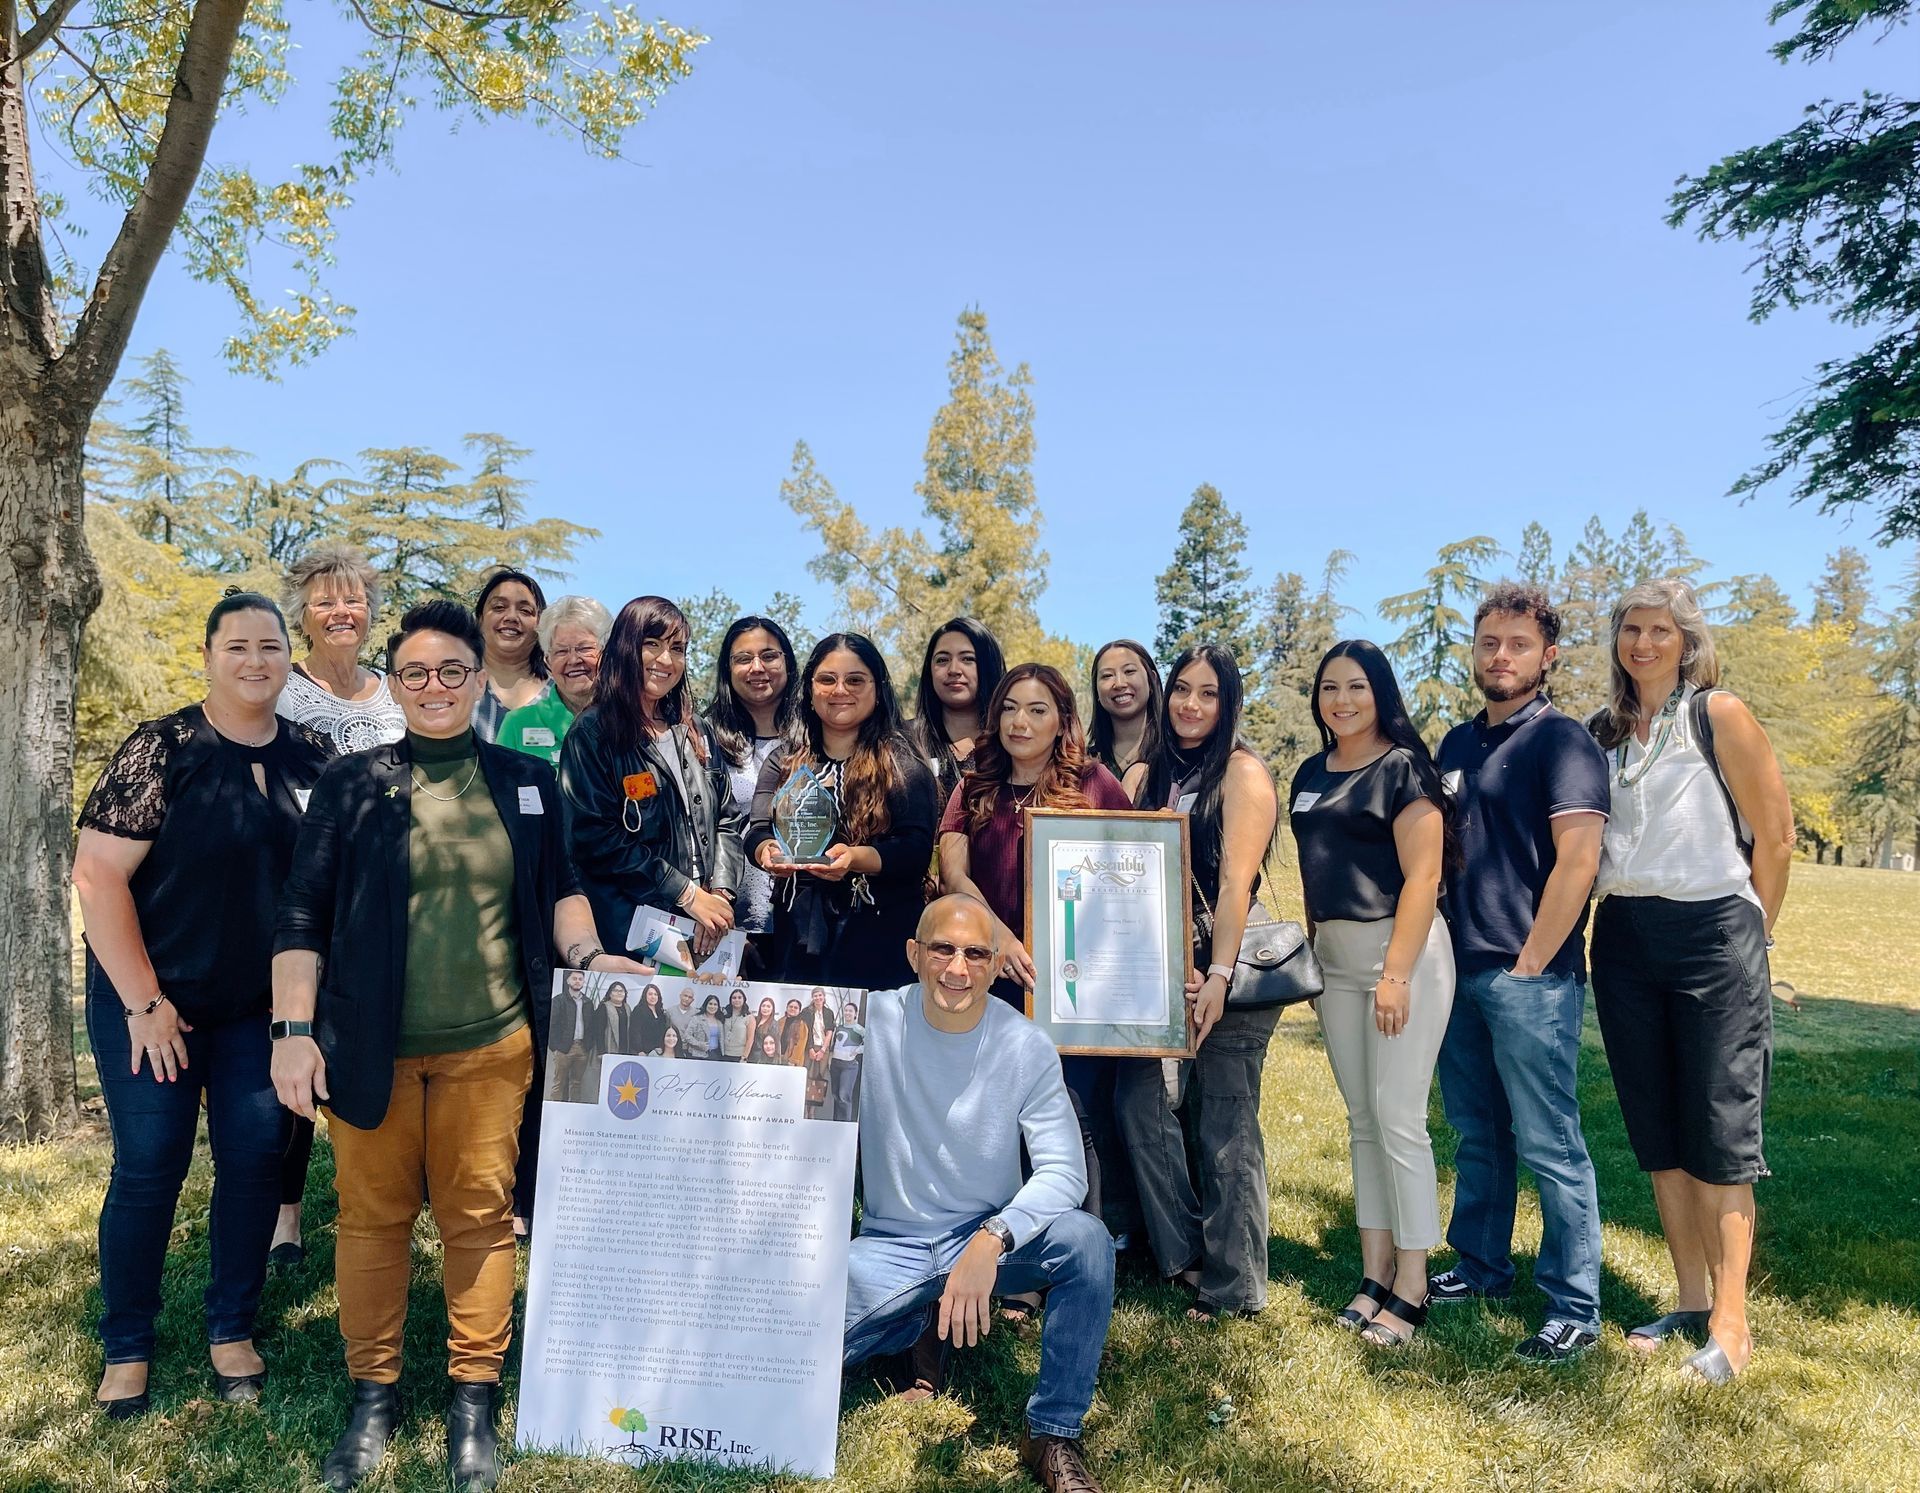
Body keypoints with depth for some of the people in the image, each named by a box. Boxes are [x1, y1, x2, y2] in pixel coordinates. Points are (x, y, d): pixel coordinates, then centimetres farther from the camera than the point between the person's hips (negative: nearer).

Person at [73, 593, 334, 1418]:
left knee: (254, 1162, 7)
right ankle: (126, 1349, 25)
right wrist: (144, 1003, -15)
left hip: (262, 1004, 3)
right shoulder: (160, 749, -12)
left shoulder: (312, 755, -1)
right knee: (148, 1170, 5)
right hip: (152, 1000, -3)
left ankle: (232, 1330, 26)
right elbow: (97, 875, -14)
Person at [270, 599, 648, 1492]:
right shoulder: (350, 784, 1)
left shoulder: (527, 782, 6)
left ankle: (474, 1399, 23)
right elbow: (303, 915, 1)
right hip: (371, 1046, 0)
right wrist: (294, 1029, -6)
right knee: (372, 1216, 10)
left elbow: (557, 889, 14)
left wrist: (585, 954, -4)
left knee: (480, 1215, 7)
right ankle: (373, 1394, 29)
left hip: (490, 1047, 1)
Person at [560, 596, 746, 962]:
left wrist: (720, 892, -6)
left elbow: (727, 819, 11)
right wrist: (687, 893, -15)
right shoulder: (592, 736, -6)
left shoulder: (697, 733, 12)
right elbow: (597, 838, -14)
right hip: (630, 930, -5)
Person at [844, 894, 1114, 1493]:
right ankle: (921, 1317, 11)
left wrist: (991, 1241, -33)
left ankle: (1053, 1435, -9)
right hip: (889, 1246, 1)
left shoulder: (1027, 1047, -12)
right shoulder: (870, 1022, -11)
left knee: (1087, 1240, -30)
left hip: (990, 1238, -1)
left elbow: (1064, 1173, -19)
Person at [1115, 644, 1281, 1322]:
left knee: (1223, 1125, -1)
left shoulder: (1241, 771, -5)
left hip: (1229, 967, -6)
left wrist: (1219, 975, -20)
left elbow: (1235, 880, -14)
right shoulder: (1150, 774, 13)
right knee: (1138, 1096, -3)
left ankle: (1232, 1286, 12)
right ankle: (1185, 1254, 11)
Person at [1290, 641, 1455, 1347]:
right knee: (1362, 1119, 11)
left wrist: (1396, 974, -19)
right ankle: (1374, 1274, 20)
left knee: (1398, 1116, -4)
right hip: (1334, 959, 7)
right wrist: (1309, 959, 13)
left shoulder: (1401, 767, -8)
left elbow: (1423, 877, -13)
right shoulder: (1310, 774, 12)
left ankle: (1410, 1288, 7)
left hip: (1402, 950, -7)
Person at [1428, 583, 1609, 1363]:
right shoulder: (1456, 743, 13)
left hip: (1529, 976, -7)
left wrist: (1530, 963, -14)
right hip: (1459, 971, 7)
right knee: (1477, 1134, 17)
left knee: (1548, 1144, 1)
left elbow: (1578, 859, -16)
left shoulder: (1560, 740, -8)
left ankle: (1574, 1306, 13)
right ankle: (1480, 1266, 31)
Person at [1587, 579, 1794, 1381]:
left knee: (1718, 1133, 0)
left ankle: (1731, 1322, 11)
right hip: (1623, 937, 5)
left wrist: (1752, 935, 0)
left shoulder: (1718, 714, -5)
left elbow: (1774, 832, -5)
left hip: (1711, 931, -5)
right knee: (1655, 1130, 10)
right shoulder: (1604, 730, 9)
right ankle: (1690, 1301, 24)